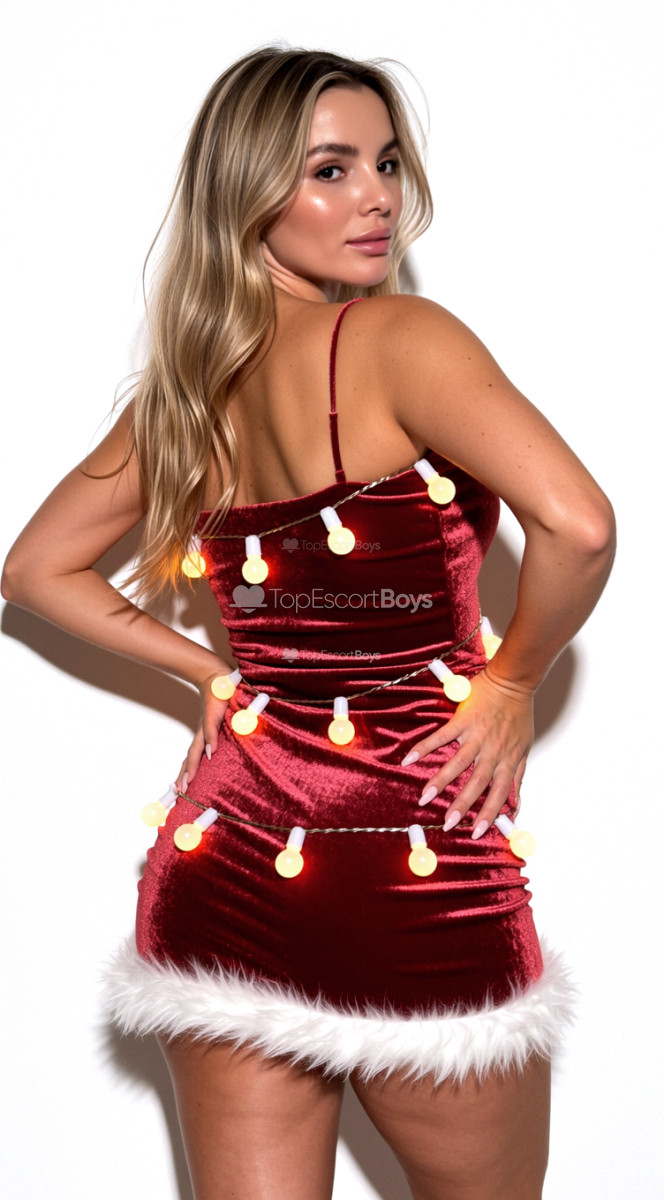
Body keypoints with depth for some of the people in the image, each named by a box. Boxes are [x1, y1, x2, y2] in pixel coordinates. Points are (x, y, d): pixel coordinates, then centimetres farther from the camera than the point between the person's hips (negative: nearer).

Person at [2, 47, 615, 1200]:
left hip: (227, 852, 6)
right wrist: (512, 679, -8)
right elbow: (577, 523, -25)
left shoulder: (187, 386, 7)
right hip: (414, 883, -5)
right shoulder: (397, 337, -12)